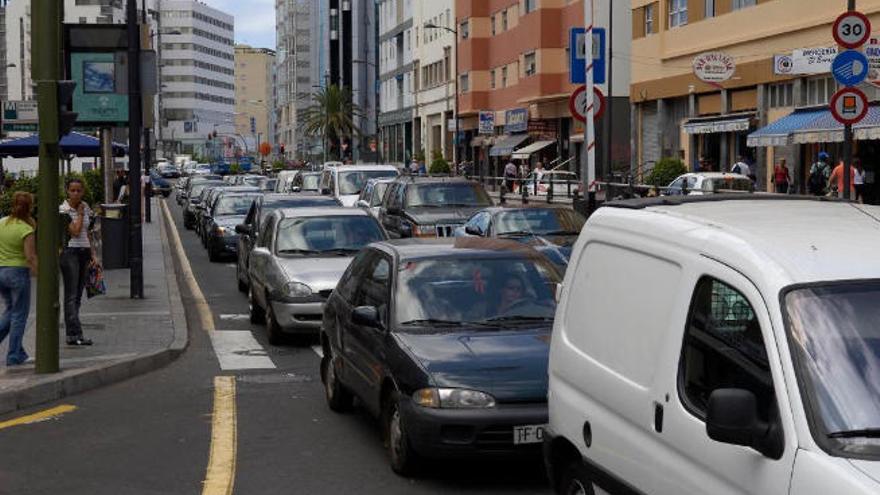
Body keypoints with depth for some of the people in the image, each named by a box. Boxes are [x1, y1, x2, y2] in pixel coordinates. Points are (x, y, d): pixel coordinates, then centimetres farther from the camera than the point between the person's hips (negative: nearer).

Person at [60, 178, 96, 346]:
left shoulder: (86, 208, 12)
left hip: (84, 252, 7)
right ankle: (75, 335, -16)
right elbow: (75, 231, -17)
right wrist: (80, 213, -7)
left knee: (77, 296, 6)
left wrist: (93, 254, 11)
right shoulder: (64, 210, -7)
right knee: (71, 295, -10)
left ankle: (71, 334, 9)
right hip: (70, 252, -7)